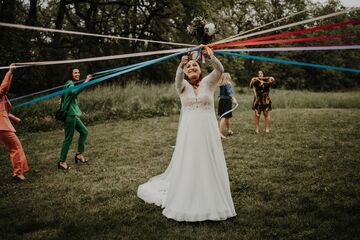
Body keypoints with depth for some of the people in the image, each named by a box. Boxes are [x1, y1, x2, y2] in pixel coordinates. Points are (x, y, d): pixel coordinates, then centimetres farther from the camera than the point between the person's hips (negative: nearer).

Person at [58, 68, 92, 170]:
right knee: (68, 138, -6)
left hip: (73, 115, 10)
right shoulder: (70, 83, -13)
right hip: (69, 115, -10)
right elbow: (75, 91, -36)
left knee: (84, 131, 15)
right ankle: (62, 162, 1)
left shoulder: (71, 84, 18)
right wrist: (86, 81, -41)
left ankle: (79, 154, 22)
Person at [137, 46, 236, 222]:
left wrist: (211, 57, -31)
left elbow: (219, 70, -13)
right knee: (187, 166, 3)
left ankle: (211, 203, 20)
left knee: (209, 165, 5)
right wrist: (181, 66, -39)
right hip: (189, 131, 0)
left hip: (208, 131, 0)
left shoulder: (208, 83, 5)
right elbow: (178, 78, -19)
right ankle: (187, 203, 17)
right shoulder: (183, 86, 4)